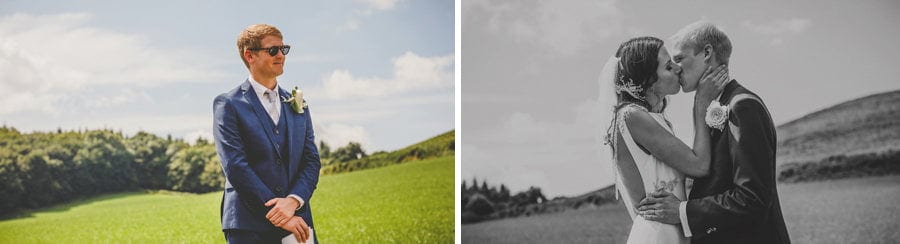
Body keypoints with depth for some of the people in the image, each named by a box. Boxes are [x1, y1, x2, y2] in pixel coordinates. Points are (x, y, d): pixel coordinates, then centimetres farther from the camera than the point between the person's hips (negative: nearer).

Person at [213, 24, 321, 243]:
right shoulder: (228, 104, -1)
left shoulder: (297, 104, 14)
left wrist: (293, 200, -11)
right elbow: (235, 167, -10)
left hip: (298, 222, 4)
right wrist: (278, 214, -13)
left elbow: (312, 160, 8)